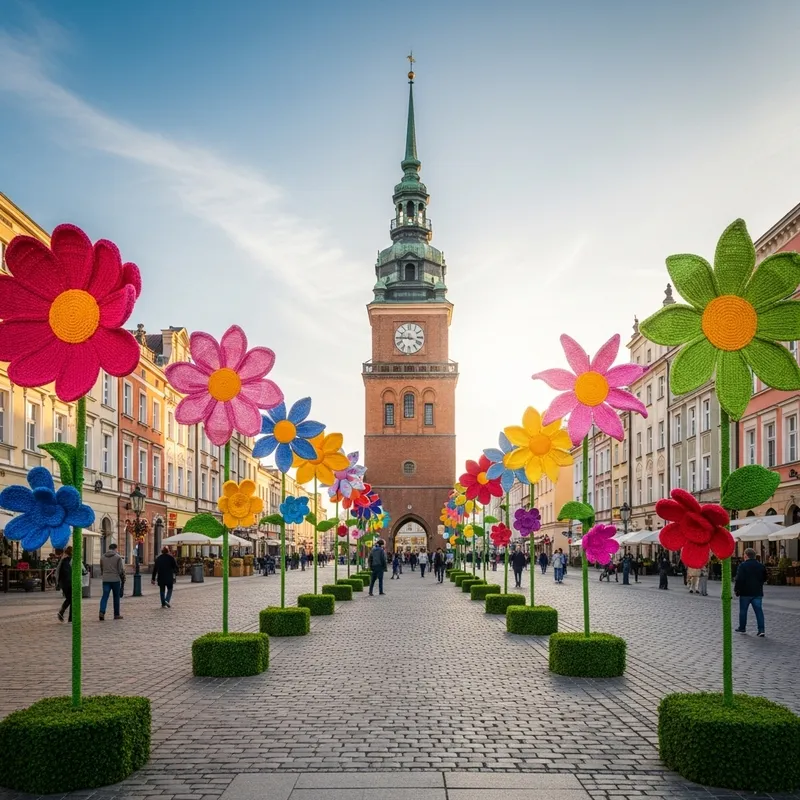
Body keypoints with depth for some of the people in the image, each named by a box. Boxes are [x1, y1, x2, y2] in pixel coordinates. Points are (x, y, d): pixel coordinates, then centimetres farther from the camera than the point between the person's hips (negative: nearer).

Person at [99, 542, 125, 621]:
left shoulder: (102, 557, 8)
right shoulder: (118, 557, -5)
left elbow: (101, 569, 17)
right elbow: (121, 570, -6)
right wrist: (123, 579, 5)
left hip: (105, 580, 3)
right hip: (115, 579, -3)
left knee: (105, 596, 0)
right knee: (116, 597, 7)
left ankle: (102, 611, -20)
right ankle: (116, 614, 12)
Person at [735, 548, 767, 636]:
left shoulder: (742, 566, -10)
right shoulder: (761, 566, 7)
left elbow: (739, 579, -16)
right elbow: (764, 579, 17)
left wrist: (736, 590, -6)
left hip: (745, 592, -4)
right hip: (757, 592, 4)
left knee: (743, 610, 10)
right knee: (758, 610, 2)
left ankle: (742, 628, 20)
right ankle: (761, 630, -7)